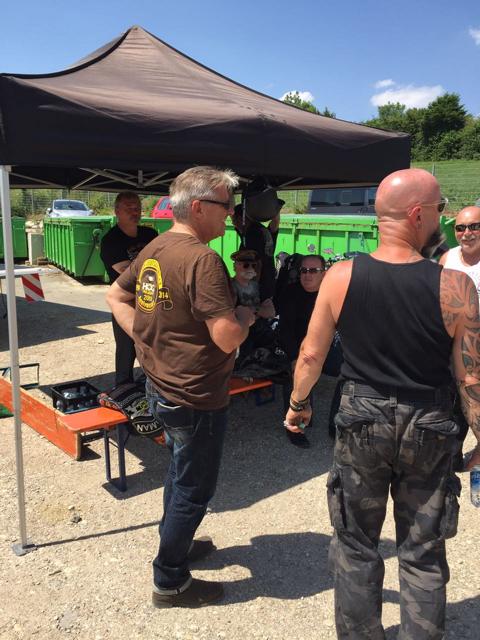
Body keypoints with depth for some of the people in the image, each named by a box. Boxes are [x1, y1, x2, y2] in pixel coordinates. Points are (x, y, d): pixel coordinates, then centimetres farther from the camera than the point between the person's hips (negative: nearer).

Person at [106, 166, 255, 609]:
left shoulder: (154, 249, 3)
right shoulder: (202, 259, -25)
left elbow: (117, 297, 15)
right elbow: (228, 338, -29)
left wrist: (146, 337, 7)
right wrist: (246, 316, -8)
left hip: (162, 386, 9)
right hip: (196, 398, -9)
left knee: (180, 470, 28)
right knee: (194, 489, 10)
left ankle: (175, 542, 48)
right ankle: (171, 582, 28)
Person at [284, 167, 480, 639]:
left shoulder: (340, 277, -12)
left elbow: (311, 355, -4)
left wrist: (297, 404, 13)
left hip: (361, 422, 1)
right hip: (429, 428, 0)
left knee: (356, 546, 20)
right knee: (423, 555, 18)